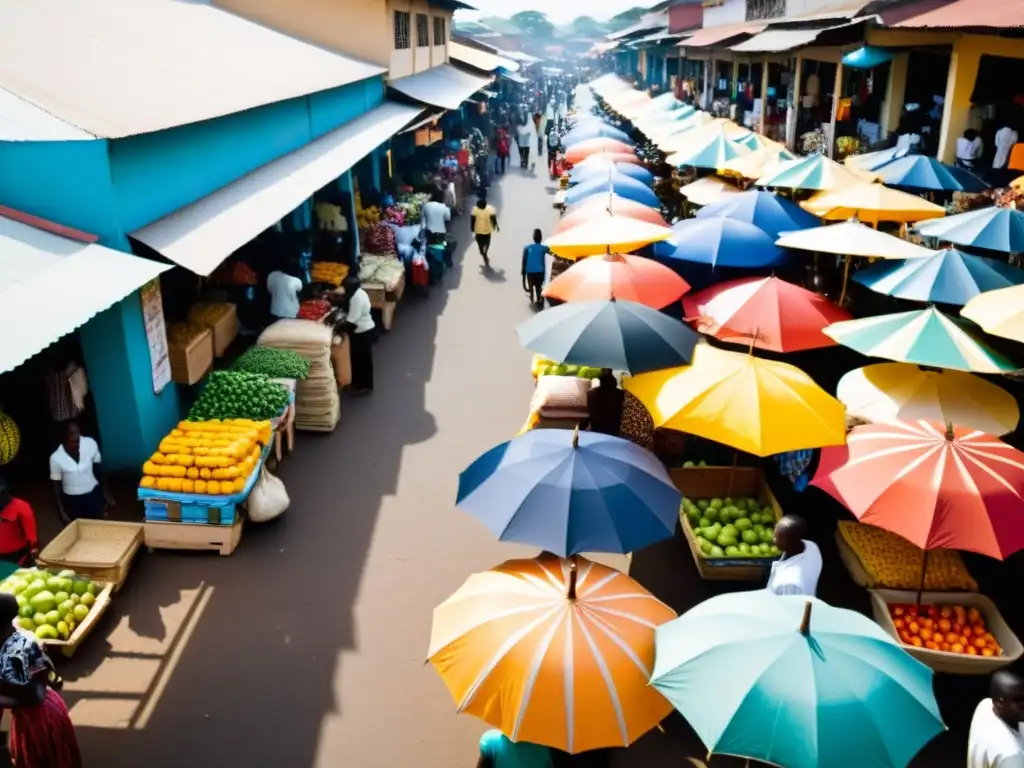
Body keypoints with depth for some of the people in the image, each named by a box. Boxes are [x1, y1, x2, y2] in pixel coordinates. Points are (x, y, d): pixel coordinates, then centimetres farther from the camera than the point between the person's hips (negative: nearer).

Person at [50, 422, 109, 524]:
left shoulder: (90, 444, -16)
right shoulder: (56, 458, -19)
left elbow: (98, 470, -1)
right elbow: (56, 485, -7)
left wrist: (105, 493, 4)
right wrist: (62, 512, -8)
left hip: (93, 495, 1)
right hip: (72, 500, -1)